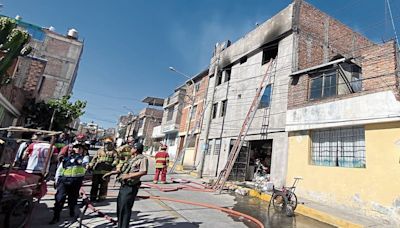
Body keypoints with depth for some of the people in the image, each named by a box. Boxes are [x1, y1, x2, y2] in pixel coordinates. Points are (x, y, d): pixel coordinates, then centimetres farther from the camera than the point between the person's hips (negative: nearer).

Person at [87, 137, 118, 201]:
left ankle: (101, 197, 12)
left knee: (104, 185, 1)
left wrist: (113, 164, -20)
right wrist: (90, 166, 11)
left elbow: (116, 159, -3)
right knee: (94, 184, 7)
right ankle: (93, 197, 19)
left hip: (106, 171, -3)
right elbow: (94, 159, 20)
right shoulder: (100, 150, 19)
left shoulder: (113, 152, 8)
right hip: (97, 170, 3)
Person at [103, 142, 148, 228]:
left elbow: (144, 172, -26)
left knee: (125, 208, -5)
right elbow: (122, 169, 22)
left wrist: (129, 176, -27)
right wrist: (111, 173, 19)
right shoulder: (131, 158, 15)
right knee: (119, 207, 19)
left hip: (130, 187, -9)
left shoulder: (143, 159, -14)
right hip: (123, 185, 9)